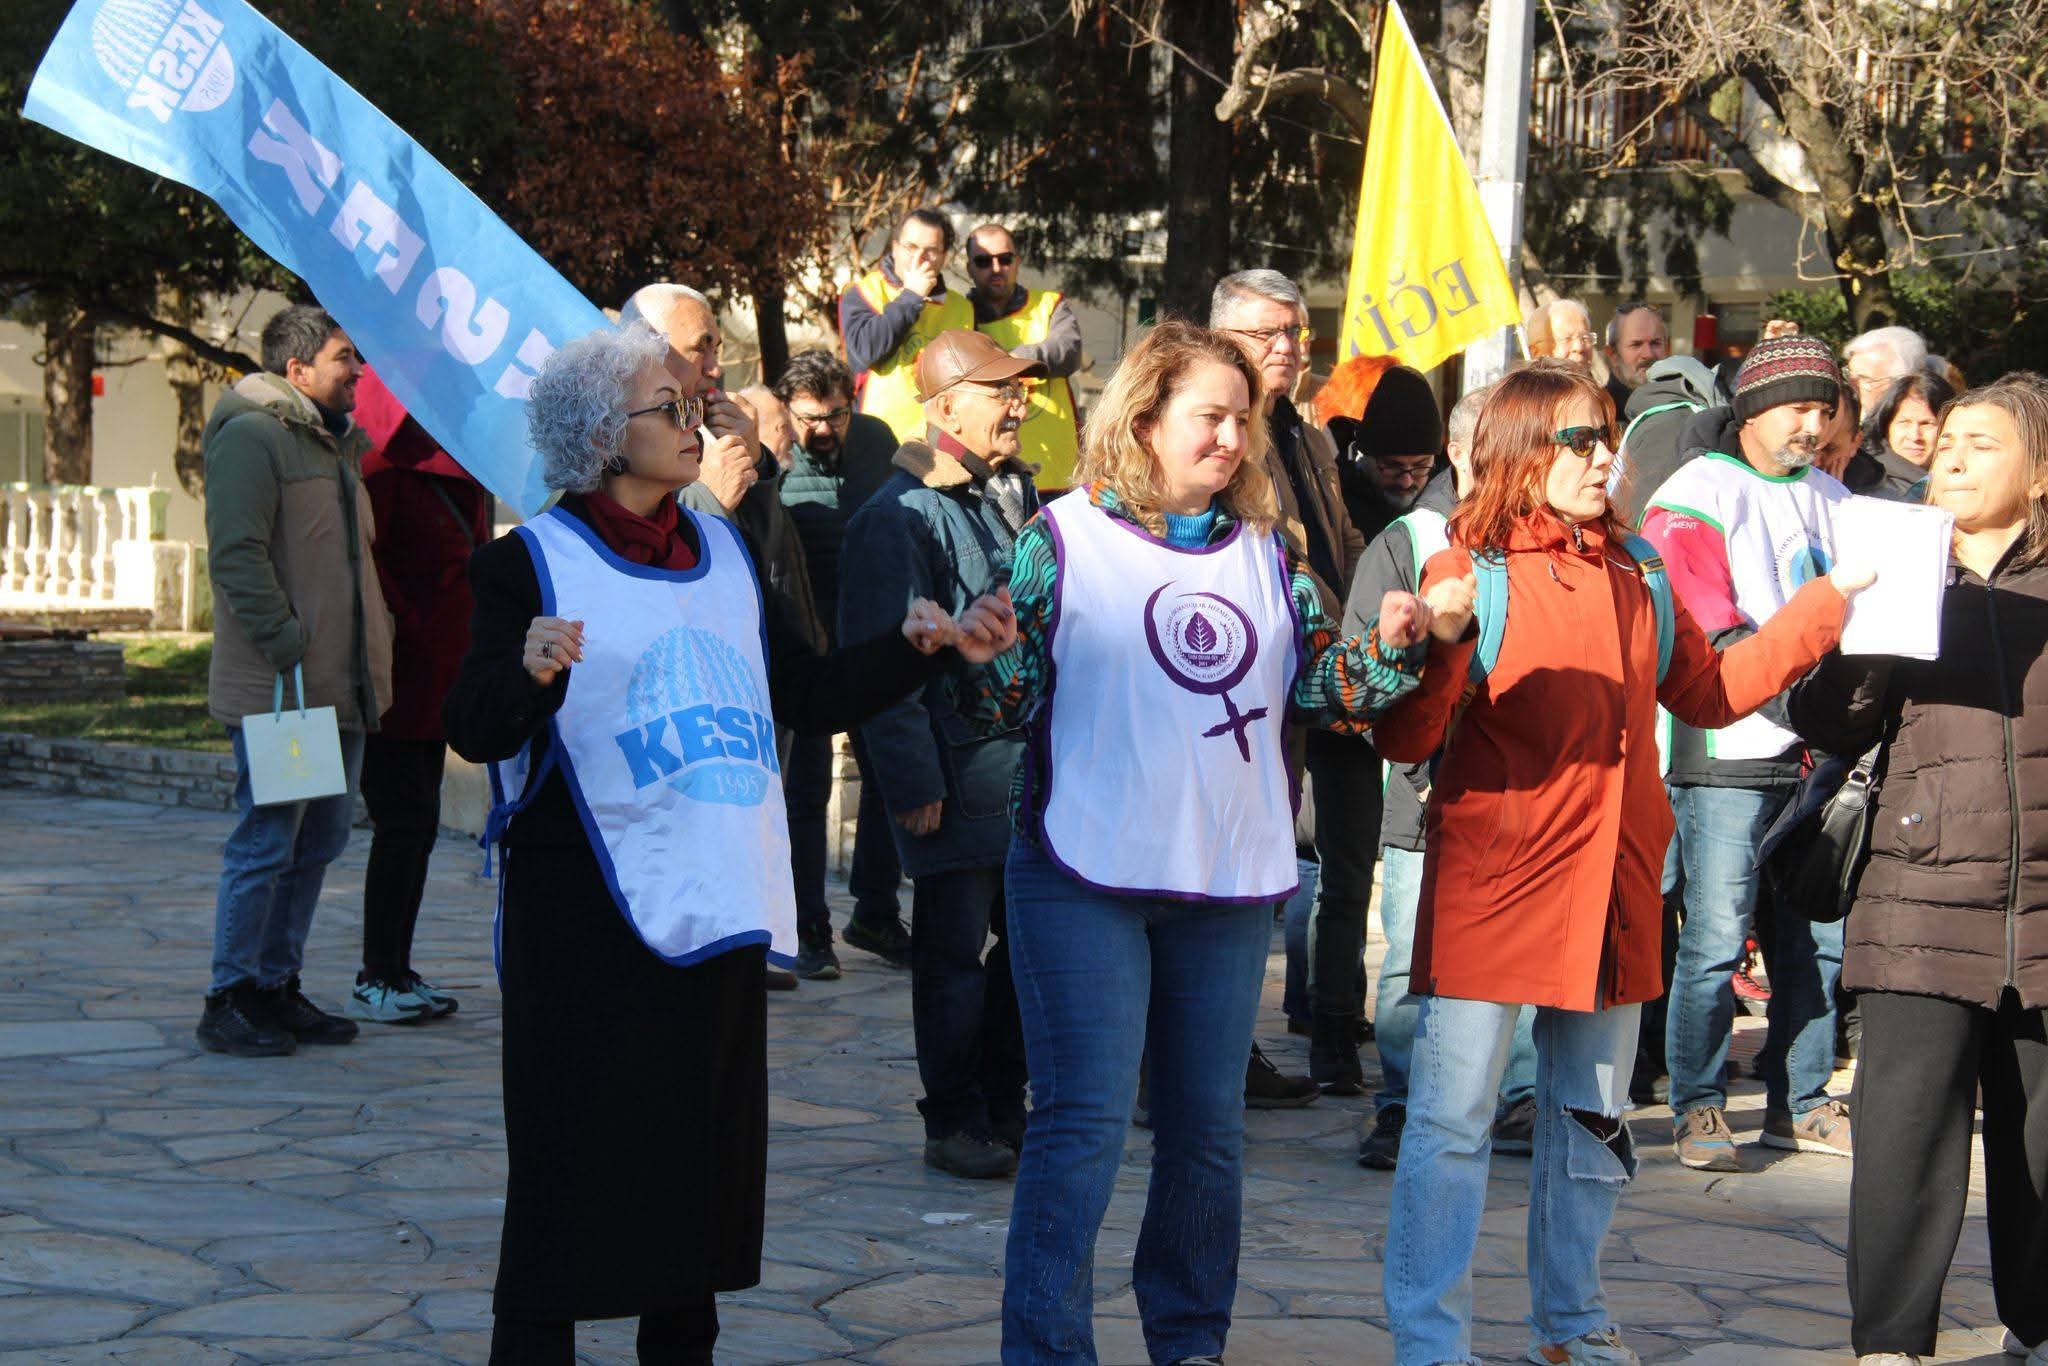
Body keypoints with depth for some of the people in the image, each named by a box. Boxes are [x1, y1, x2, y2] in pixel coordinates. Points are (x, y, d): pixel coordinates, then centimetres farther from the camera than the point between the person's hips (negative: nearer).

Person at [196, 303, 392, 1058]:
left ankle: (276, 987, 21)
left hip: (341, 686, 9)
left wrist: (376, 636, 16)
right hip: (277, 689, -9)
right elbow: (237, 556, -18)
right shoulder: (251, 436, -10)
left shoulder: (337, 442, 20)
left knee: (318, 842, 12)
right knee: (267, 843, -6)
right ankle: (228, 1001, 1)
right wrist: (290, 649, -22)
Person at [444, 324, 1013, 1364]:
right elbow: (472, 732, -14)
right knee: (573, 1161, -5)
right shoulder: (530, 563, -6)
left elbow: (811, 697, 19)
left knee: (702, 1153, 12)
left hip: (713, 911, 6)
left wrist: (915, 646, 7)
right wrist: (529, 671, -34)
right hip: (585, 921, -6)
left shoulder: (724, 552, 14)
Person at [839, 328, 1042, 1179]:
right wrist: (913, 782, -17)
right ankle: (954, 1123, 11)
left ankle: (1003, 1109, 24)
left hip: (1031, 768, 8)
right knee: (954, 951, 1)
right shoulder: (901, 516, -12)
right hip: (959, 774, -8)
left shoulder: (1018, 491, 14)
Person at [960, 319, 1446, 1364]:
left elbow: (1320, 684, 9)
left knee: (1208, 1127, 13)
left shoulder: (1264, 550, 11)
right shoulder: (1067, 538, -3)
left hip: (1230, 882, 5)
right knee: (1083, 1123, -8)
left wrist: (1390, 647, -9)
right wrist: (978, 650, -28)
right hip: (1088, 875, -5)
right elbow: (1003, 694, -7)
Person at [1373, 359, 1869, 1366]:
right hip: (1490, 884, -6)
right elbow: (1405, 739, -12)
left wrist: (1820, 611, 18)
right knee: (1452, 1120, -6)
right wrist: (1438, 648, -30)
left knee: (1590, 1121, 15)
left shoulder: (1635, 575, 11)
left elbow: (1708, 690, 22)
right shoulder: (1466, 571, -7)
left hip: (1610, 888, 6)